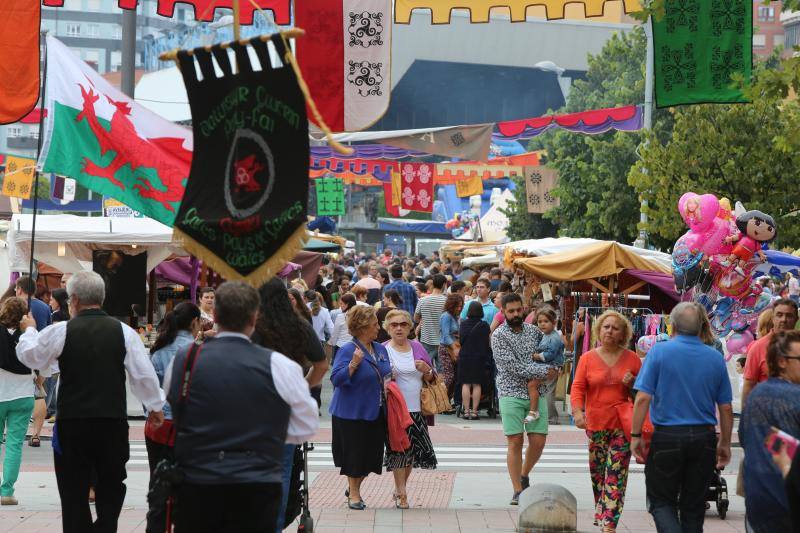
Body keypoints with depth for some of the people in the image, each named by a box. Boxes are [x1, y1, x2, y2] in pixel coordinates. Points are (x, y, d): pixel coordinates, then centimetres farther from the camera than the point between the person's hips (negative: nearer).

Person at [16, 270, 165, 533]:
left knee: (74, 492, 8)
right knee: (111, 488, 15)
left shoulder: (60, 331, -5)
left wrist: (29, 330, 32)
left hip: (72, 423, -1)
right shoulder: (123, 331, -2)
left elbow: (29, 356, 11)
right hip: (113, 421, 1)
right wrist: (155, 406, 18)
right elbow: (144, 375, 1)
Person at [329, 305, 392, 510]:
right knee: (355, 455, 1)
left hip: (376, 412, 7)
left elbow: (387, 374, 24)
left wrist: (388, 381, 4)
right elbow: (336, 379, -20)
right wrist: (353, 364, -31)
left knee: (371, 453, 10)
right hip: (352, 412, -7)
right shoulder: (347, 351, -13)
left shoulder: (380, 349, 9)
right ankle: (354, 494, 17)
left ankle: (354, 488, 30)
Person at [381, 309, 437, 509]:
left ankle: (399, 489, 22)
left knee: (412, 451, 6)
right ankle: (401, 493, 0)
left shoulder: (417, 347, 12)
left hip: (416, 409, 4)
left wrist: (426, 370, -6)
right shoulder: (383, 350, 1)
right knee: (398, 449, -6)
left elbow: (431, 379, 16)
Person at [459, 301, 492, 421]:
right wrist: (486, 356, 14)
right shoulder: (484, 325, -7)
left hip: (464, 357, 1)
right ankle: (474, 411, 1)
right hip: (479, 358, -1)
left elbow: (460, 339, 7)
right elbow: (487, 343, -1)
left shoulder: (463, 323, -2)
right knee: (477, 384, 3)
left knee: (466, 384, 4)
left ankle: (466, 411, 0)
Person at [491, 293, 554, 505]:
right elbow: (514, 367, -15)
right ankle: (518, 491, 2)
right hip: (511, 394, -4)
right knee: (515, 442, -4)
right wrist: (544, 371, -13)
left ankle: (524, 475, 28)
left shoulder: (533, 330, 9)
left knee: (538, 441, 1)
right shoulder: (499, 336, -7)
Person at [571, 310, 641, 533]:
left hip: (623, 424, -1)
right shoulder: (588, 358, 4)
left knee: (616, 474, -8)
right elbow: (578, 387, 0)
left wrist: (633, 382, -8)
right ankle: (601, 513, 29)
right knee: (597, 472, 9)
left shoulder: (632, 358, 5)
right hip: (596, 423, 1)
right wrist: (578, 412, -15)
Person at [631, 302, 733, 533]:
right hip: (704, 438, 3)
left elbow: (643, 398, -11)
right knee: (694, 505, 12)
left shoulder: (659, 351, -5)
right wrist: (725, 443, 18)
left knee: (661, 501, 6)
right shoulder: (715, 358, 4)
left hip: (667, 437, -3)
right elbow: (726, 407, 8)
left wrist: (636, 435, -4)